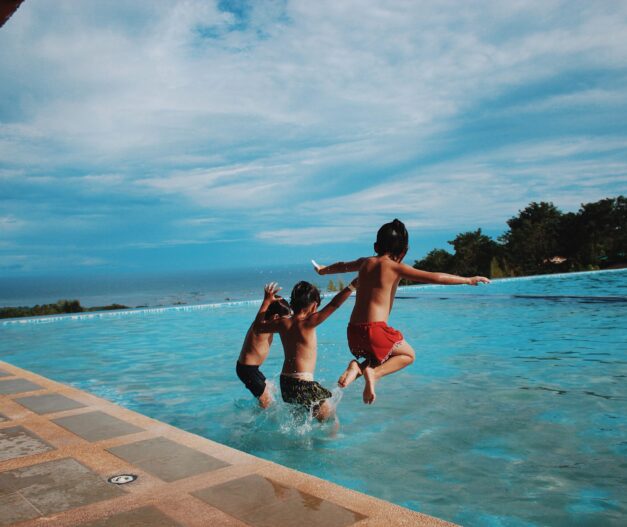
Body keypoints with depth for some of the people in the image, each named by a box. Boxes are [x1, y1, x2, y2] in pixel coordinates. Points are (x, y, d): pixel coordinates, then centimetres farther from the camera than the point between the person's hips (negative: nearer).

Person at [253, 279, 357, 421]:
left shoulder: (283, 323, 2)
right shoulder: (308, 323, -15)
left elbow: (258, 326, 20)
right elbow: (334, 305, -21)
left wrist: (267, 301, 26)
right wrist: (353, 285, -21)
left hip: (285, 382, 8)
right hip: (303, 383, -7)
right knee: (330, 420, 4)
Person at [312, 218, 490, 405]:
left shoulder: (365, 262, 13)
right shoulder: (396, 267, -5)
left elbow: (342, 266, 34)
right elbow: (435, 277, -10)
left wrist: (323, 270, 54)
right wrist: (468, 280, -1)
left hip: (353, 331, 6)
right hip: (374, 329, -6)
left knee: (382, 355, 31)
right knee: (408, 354, 19)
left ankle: (357, 367, 3)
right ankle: (374, 373, -6)